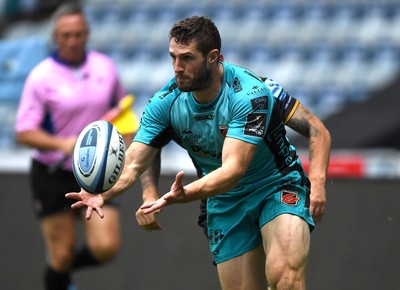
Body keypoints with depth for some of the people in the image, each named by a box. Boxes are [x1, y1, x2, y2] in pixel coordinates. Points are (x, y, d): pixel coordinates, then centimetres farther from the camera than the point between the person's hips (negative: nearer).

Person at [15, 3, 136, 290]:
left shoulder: (106, 68, 1)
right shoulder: (41, 76, -10)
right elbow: (24, 133, -14)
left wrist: (126, 143, 3)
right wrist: (63, 144, -29)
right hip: (53, 176, -3)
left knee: (106, 247, -10)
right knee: (62, 253, 0)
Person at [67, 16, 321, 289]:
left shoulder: (249, 94, -26)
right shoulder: (165, 102, -11)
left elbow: (233, 169, -35)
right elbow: (132, 164, -14)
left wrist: (185, 194, -52)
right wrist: (102, 193, -36)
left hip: (277, 187, -5)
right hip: (225, 202, 5)